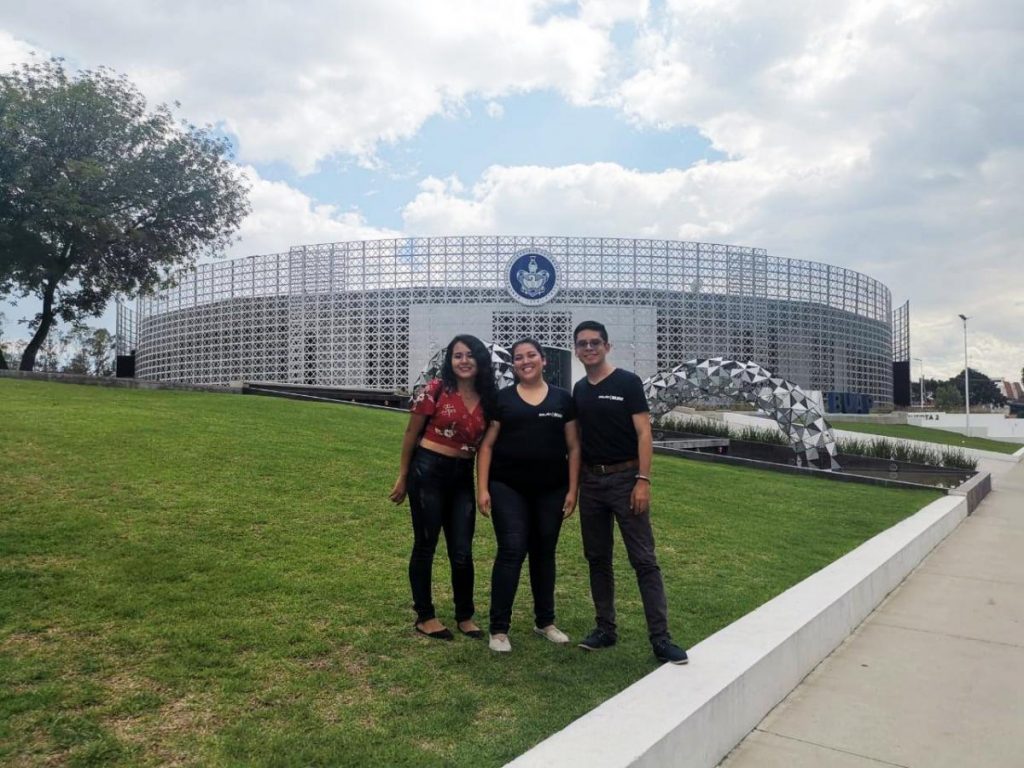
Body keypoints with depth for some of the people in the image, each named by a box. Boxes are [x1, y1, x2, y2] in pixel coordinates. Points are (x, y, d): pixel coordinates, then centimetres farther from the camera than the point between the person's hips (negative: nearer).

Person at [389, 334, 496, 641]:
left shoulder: (487, 399, 4)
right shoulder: (436, 390, -9)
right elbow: (411, 434, -2)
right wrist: (402, 478, 0)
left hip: (462, 477, 4)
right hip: (428, 472, -4)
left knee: (462, 552, 7)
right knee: (425, 546, 7)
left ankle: (465, 616, 26)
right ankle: (424, 616, 23)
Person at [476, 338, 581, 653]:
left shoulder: (562, 399, 5)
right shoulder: (502, 398, 2)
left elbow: (573, 447, 6)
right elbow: (486, 445, 1)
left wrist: (572, 489, 0)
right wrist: (482, 488, -6)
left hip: (551, 490, 2)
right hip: (508, 488, -2)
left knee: (544, 553, 12)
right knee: (512, 551, -7)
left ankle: (545, 621, 28)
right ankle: (499, 628, 3)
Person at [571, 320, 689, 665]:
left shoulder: (627, 382, -6)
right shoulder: (579, 390, 11)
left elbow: (643, 433, -10)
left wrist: (643, 480, -17)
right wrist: (574, 482, 9)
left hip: (625, 479, -6)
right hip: (590, 481, 6)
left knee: (644, 559, -4)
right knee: (597, 558, 11)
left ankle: (660, 638, 1)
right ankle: (605, 629, 23)